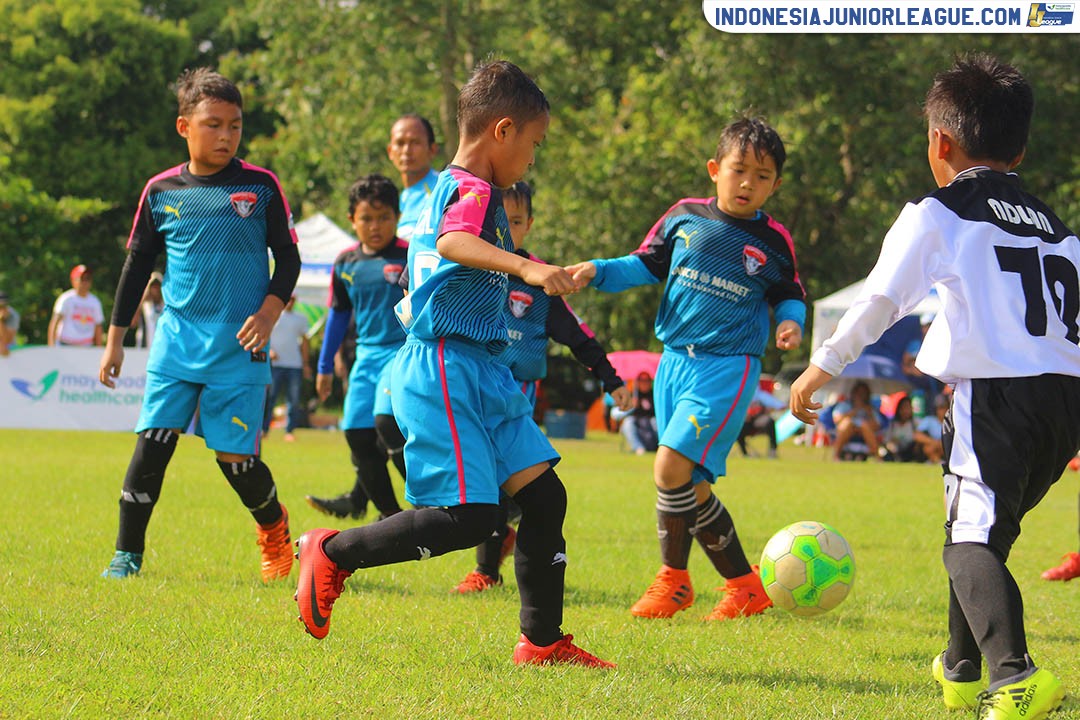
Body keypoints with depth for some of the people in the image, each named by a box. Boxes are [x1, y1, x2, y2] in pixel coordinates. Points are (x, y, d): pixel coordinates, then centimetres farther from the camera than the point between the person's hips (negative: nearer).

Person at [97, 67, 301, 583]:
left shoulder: (260, 187, 1)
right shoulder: (162, 191, 5)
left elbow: (288, 258, 6)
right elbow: (136, 266, 13)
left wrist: (269, 310, -10)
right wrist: (115, 339, 12)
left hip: (239, 346, -2)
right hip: (176, 341, 2)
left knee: (235, 457, -2)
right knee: (152, 444, -8)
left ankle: (274, 526, 27)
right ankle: (127, 554, 1)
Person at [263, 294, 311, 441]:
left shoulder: (300, 319, 14)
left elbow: (305, 341, 18)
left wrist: (306, 364, 14)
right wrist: (268, 350, -13)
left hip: (295, 365, 3)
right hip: (275, 363, -3)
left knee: (294, 399, -1)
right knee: (269, 397, -6)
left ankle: (289, 431, 3)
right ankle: (263, 429, -2)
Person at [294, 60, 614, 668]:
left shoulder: (452, 189, 19)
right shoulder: (474, 191, -13)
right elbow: (453, 242, -37)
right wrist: (526, 267, -52)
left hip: (483, 372, 10)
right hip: (445, 371, -10)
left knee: (543, 494, 5)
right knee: (470, 516, -15)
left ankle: (543, 640, 11)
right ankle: (333, 554, 0)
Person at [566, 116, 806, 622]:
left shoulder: (772, 241, 0)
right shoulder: (685, 217, 5)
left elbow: (788, 294, 13)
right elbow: (647, 265, 14)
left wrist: (791, 321, -7)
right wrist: (597, 271, 0)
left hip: (728, 365, -4)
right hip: (675, 360, 4)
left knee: (672, 467, -19)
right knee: (694, 490, 5)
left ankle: (673, 579, -2)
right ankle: (745, 586, 18)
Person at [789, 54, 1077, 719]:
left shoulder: (936, 216, 4)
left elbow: (879, 303, 2)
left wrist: (821, 367, 13)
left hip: (997, 393, -7)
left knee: (971, 542, -13)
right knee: (985, 532, 23)